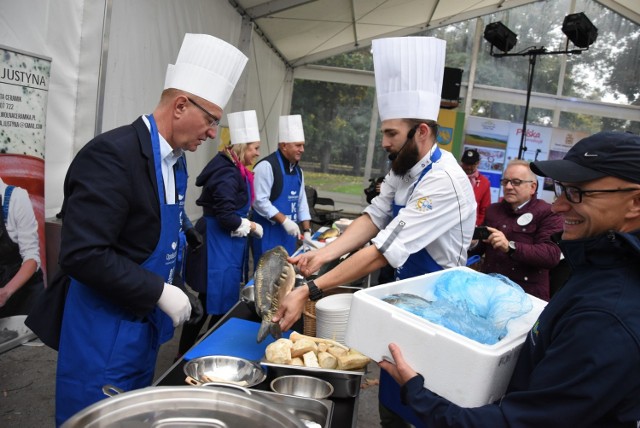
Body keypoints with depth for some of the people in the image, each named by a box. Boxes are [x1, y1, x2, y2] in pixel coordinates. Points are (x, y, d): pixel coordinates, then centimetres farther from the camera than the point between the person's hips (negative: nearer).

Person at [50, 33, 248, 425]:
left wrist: (174, 290, 8)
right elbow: (82, 255, -27)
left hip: (147, 323, 8)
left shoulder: (175, 158, 5)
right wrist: (161, 293, -21)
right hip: (104, 333, -8)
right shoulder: (112, 154, -22)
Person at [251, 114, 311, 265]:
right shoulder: (267, 166, -15)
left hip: (288, 233, 8)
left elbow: (301, 202, 14)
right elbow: (259, 201, -20)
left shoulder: (297, 170, 12)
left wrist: (307, 231, 8)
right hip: (268, 232, -8)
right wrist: (284, 220, -22)